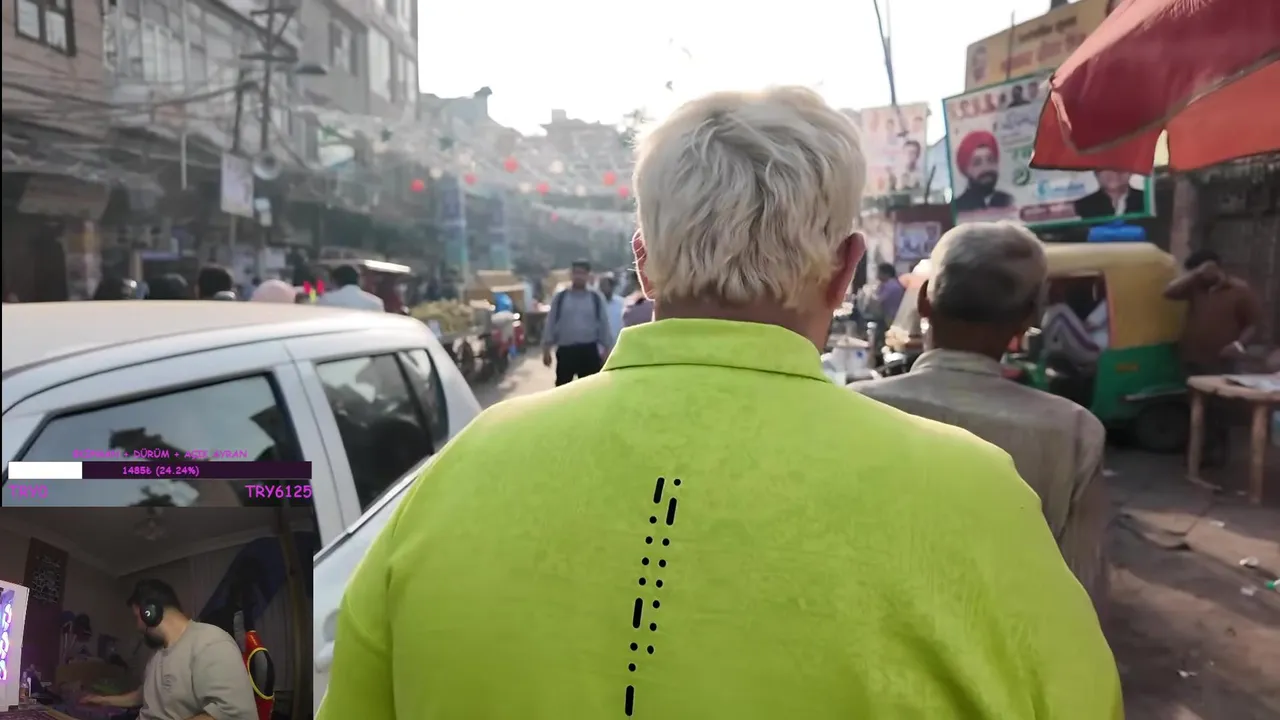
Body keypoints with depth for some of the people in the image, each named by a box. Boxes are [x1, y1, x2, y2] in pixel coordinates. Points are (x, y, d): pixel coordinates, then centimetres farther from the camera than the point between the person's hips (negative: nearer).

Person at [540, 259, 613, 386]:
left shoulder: (597, 298, 2)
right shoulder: (560, 297, 1)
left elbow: (604, 325, 5)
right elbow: (551, 324, 2)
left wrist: (606, 350, 3)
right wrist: (546, 349, 0)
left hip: (589, 350, 0)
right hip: (565, 351, 0)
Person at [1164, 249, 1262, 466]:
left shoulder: (1240, 289, -5)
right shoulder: (1195, 286, 5)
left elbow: (1254, 324, -2)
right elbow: (1169, 292, -10)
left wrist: (1239, 344, -18)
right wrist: (1194, 273, -13)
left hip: (1221, 362, -4)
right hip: (1192, 359, 4)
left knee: (1218, 408, 3)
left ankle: (1218, 451, 16)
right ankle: (1203, 450, 22)